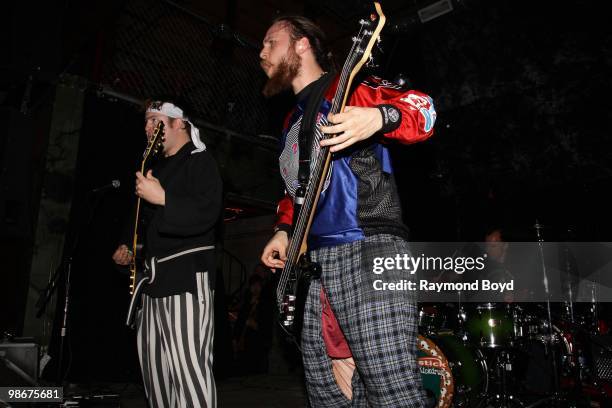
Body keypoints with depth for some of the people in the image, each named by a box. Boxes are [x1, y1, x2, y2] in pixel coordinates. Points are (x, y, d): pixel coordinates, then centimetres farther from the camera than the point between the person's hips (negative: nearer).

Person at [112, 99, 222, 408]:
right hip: (153, 278, 9)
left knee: (189, 367, -13)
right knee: (154, 367, 13)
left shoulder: (200, 161, 0)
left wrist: (163, 199, -23)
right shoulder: (156, 169, 23)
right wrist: (130, 250, 17)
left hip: (187, 274, -9)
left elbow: (206, 214, -16)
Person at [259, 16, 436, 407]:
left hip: (368, 250, -8)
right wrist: (284, 230, 18)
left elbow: (422, 109, -11)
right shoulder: (292, 121, 27)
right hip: (311, 261, 9)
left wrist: (379, 117, -30)